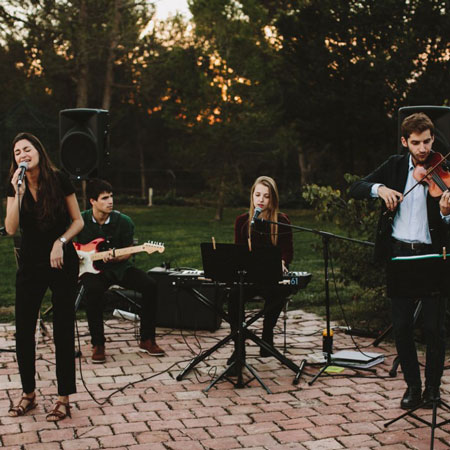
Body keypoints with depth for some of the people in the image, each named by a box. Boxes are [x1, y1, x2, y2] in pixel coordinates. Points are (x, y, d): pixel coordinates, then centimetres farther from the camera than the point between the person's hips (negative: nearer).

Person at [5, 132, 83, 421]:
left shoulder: (59, 180, -8)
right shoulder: (15, 186, -1)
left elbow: (78, 221, -1)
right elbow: (11, 229, -14)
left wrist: (60, 242, -16)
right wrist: (18, 193, -22)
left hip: (62, 264, -3)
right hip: (30, 265, 3)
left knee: (63, 331, 1)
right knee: (23, 331, 4)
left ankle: (64, 398, 11)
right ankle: (29, 394, 22)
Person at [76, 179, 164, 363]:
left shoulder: (124, 222, -6)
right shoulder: (81, 220, -6)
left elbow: (128, 252, 2)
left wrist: (115, 258, -19)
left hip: (119, 266, 2)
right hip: (92, 268, -2)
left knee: (149, 285, -21)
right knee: (93, 290, -37)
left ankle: (147, 340, -7)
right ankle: (98, 344, -19)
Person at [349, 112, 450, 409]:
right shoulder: (395, 166, 7)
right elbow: (355, 189, 2)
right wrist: (379, 188, -17)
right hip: (399, 254, 3)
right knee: (402, 326, 6)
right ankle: (413, 385, 22)